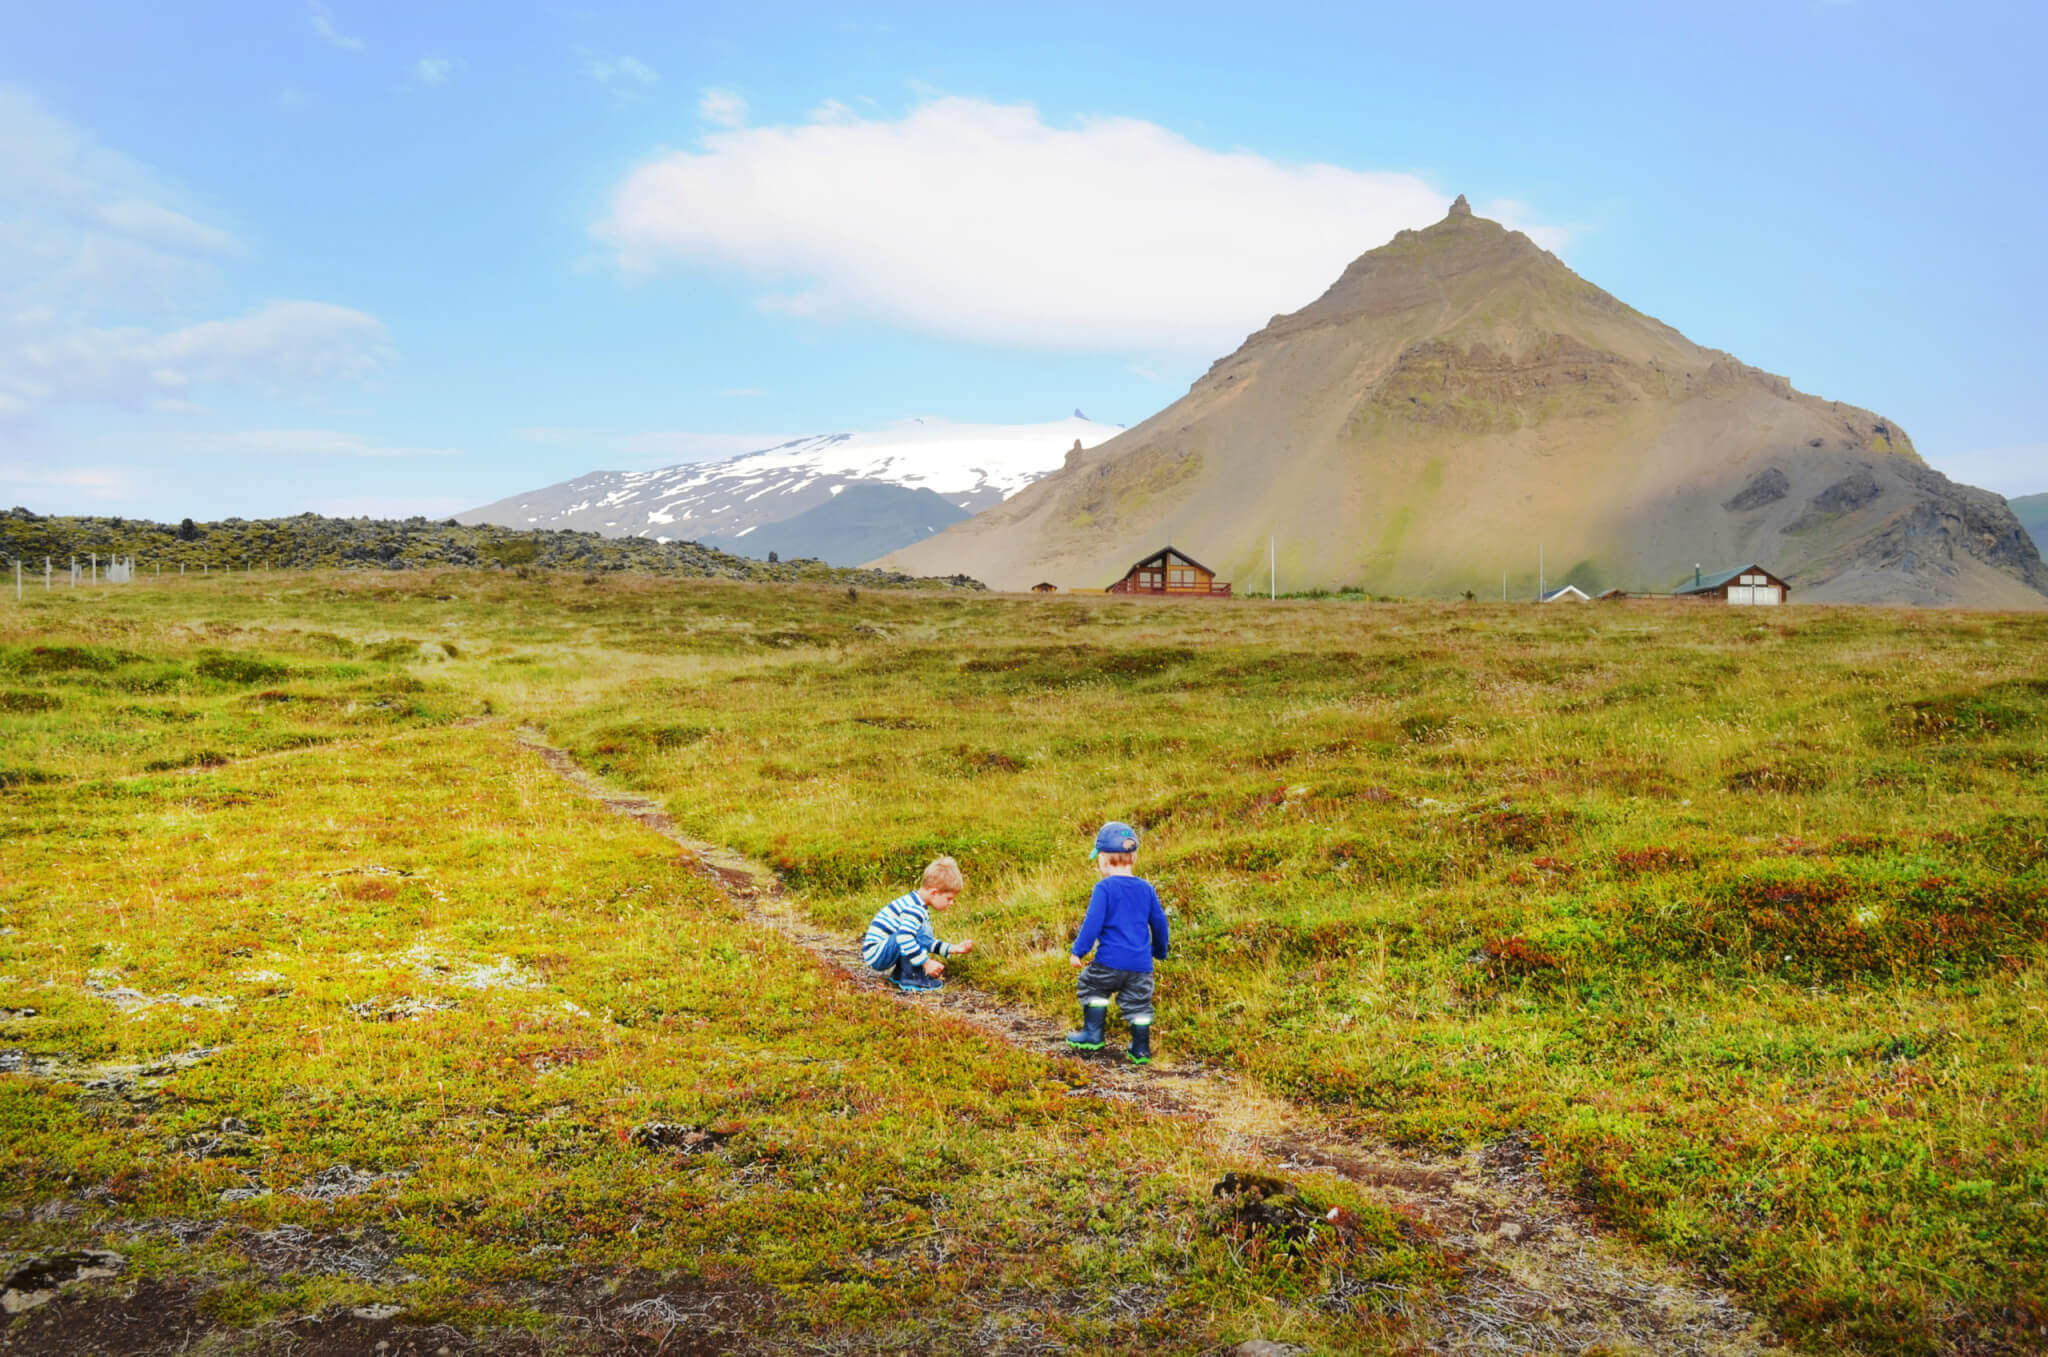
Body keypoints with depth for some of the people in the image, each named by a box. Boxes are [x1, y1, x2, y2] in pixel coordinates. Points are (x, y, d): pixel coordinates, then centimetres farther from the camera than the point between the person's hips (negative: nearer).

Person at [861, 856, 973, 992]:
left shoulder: (918, 905, 14)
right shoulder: (914, 909, -21)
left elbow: (928, 942, 24)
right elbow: (904, 938, -35)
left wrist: (952, 949, 13)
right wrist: (926, 963, -29)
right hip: (876, 954, -11)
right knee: (921, 929, -26)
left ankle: (898, 972, 14)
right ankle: (911, 979, -20)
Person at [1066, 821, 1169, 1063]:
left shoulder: (1105, 887, -10)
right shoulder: (1146, 888, 7)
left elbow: (1093, 922, -14)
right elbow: (1159, 922, 14)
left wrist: (1078, 951, -5)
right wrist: (1159, 951, 29)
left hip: (1110, 961, -4)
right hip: (1141, 963, 5)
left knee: (1091, 987, 18)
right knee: (1138, 1003, 13)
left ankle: (1094, 1033, 19)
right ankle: (1141, 1049, 16)